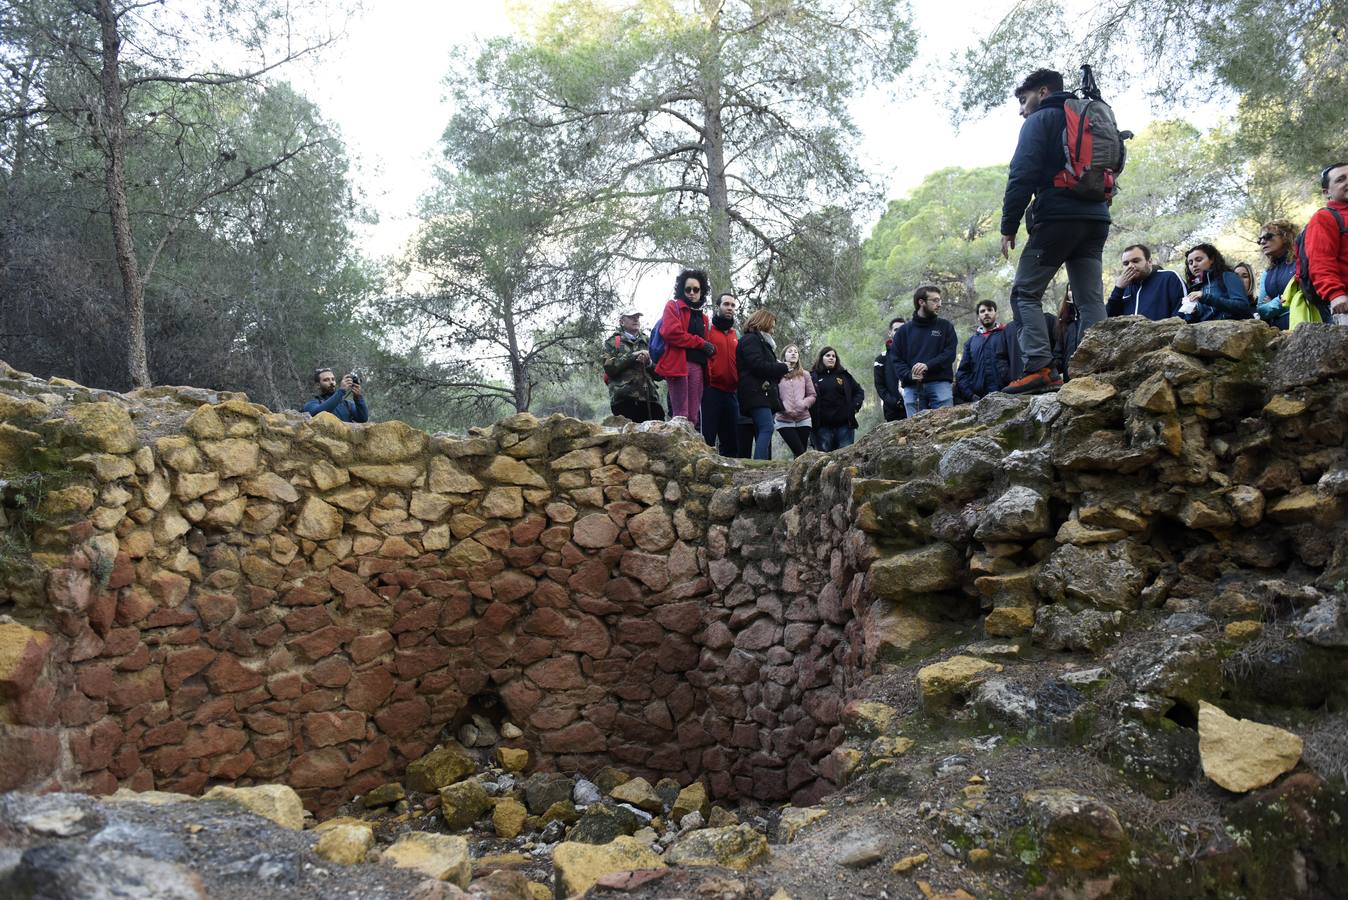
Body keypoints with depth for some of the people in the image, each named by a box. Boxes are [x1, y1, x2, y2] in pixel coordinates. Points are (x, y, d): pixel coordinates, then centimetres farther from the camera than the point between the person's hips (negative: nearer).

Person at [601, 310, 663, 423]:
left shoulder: (646, 342, 23)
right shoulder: (612, 342, 12)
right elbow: (609, 368, -4)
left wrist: (648, 363, -2)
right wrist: (633, 356, -8)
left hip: (649, 398, 4)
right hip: (624, 398, -4)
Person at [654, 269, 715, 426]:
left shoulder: (702, 317, 26)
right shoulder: (673, 307, 6)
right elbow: (671, 332, -10)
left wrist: (711, 348, 3)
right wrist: (701, 343, -7)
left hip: (697, 367, 7)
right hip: (678, 364, -7)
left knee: (693, 417, 2)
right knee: (681, 416, -13)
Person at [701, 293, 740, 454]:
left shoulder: (735, 336, 20)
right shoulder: (708, 330, 1)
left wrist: (739, 386, 13)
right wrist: (706, 380, -16)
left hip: (732, 393, 7)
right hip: (711, 391, -7)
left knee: (731, 440, 9)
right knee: (707, 438, -7)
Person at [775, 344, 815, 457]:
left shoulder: (804, 374, 12)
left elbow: (812, 395, 12)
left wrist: (804, 404, -6)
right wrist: (781, 407, -18)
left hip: (803, 419, 3)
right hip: (784, 421, -3)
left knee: (801, 453, 1)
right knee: (800, 452, -13)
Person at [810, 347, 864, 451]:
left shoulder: (844, 375, 14)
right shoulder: (813, 377, 5)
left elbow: (859, 391, 20)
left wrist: (855, 405, 5)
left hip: (844, 424, 2)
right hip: (823, 426, -2)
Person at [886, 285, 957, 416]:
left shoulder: (945, 326, 13)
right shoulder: (904, 330, 15)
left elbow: (950, 353, 1)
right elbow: (895, 358, 8)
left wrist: (928, 365, -15)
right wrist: (909, 375, -10)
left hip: (940, 384, -1)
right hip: (912, 388, 1)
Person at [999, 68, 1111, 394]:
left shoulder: (1039, 121, 2)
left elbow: (1022, 175, -9)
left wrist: (1008, 226, -7)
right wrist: (1098, 206, 20)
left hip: (1056, 219, -7)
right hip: (1096, 220, 7)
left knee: (1025, 293, -2)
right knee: (1091, 299, 4)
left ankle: (1039, 368, -16)